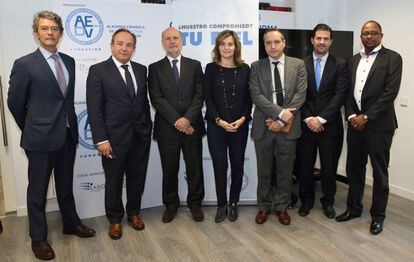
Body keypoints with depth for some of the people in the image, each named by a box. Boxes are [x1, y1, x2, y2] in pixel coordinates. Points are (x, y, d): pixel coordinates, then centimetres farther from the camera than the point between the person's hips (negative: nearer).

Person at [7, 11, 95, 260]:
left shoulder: (69, 61, 7)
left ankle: (71, 223, 37)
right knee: (38, 190, 10)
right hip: (41, 138, -5)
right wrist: (32, 129, 6)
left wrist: (71, 126, 9)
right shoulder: (24, 64, -10)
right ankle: (38, 238, 26)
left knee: (66, 185, 20)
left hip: (68, 135, 5)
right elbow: (15, 103, -2)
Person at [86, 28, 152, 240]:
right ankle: (114, 219, 32)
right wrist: (101, 139, -15)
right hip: (114, 138, -4)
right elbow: (94, 108, -11)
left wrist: (148, 128, 9)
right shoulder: (98, 71, -7)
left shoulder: (141, 70, 8)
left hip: (141, 136, 4)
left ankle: (134, 213, 37)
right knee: (114, 182, 11)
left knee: (137, 179, 16)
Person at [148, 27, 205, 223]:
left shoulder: (194, 65, 9)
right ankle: (171, 205, 28)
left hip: (191, 126, 1)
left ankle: (195, 203, 26)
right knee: (169, 170, 9)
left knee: (195, 168, 8)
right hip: (167, 128, 0)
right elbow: (156, 98, -5)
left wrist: (187, 119, -13)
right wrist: (177, 121, -13)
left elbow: (199, 95, 0)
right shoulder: (155, 68, 5)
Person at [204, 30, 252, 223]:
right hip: (216, 125, -1)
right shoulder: (211, 68, 1)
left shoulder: (244, 69, 5)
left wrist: (243, 119, -10)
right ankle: (221, 205, 18)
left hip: (240, 125, 2)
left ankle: (233, 203, 24)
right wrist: (219, 121, -12)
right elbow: (208, 98, -2)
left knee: (237, 164, 8)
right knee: (220, 165, 3)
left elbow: (248, 98, 5)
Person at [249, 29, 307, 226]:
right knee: (264, 171, 11)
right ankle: (264, 207, 27)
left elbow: (300, 95, -5)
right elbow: (256, 95, -7)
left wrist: (281, 120, -12)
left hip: (288, 127, 0)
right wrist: (280, 112, -17)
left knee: (285, 171, 10)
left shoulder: (298, 65, 4)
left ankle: (281, 207, 27)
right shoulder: (256, 67, 3)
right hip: (263, 126, 0)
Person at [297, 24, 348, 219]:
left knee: (329, 166, 10)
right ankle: (306, 200, 27)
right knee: (305, 165, 9)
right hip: (305, 124, 1)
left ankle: (328, 201, 29)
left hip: (330, 125, -1)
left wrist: (321, 119, -15)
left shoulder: (340, 65, 2)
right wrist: (308, 119, -11)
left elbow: (339, 95, -7)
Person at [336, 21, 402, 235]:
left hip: (379, 125, -5)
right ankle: (353, 208, 30)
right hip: (355, 123, 5)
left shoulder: (392, 58, -4)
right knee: (354, 168, 13)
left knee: (379, 173, 7)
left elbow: (390, 92, -12)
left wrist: (366, 117, -15)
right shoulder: (354, 60, 13)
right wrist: (351, 116, -5)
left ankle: (378, 215, 22)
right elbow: (348, 91, 10)